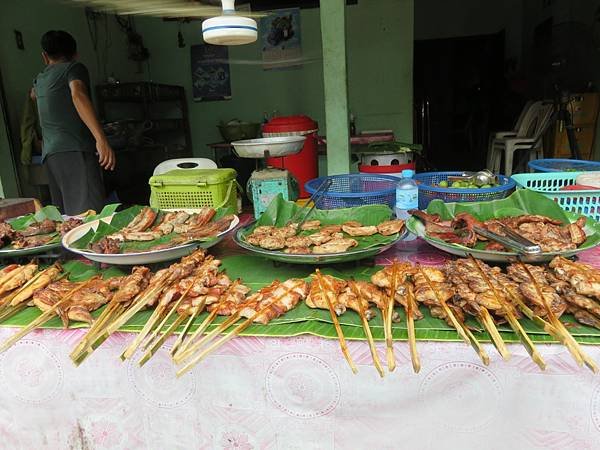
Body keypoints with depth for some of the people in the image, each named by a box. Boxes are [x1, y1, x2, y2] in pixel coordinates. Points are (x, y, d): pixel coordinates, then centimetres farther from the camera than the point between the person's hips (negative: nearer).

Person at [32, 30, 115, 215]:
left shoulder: (40, 79, 28)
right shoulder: (74, 68, 6)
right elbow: (78, 95, -16)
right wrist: (101, 139, -27)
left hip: (50, 154, 8)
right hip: (75, 150, -7)